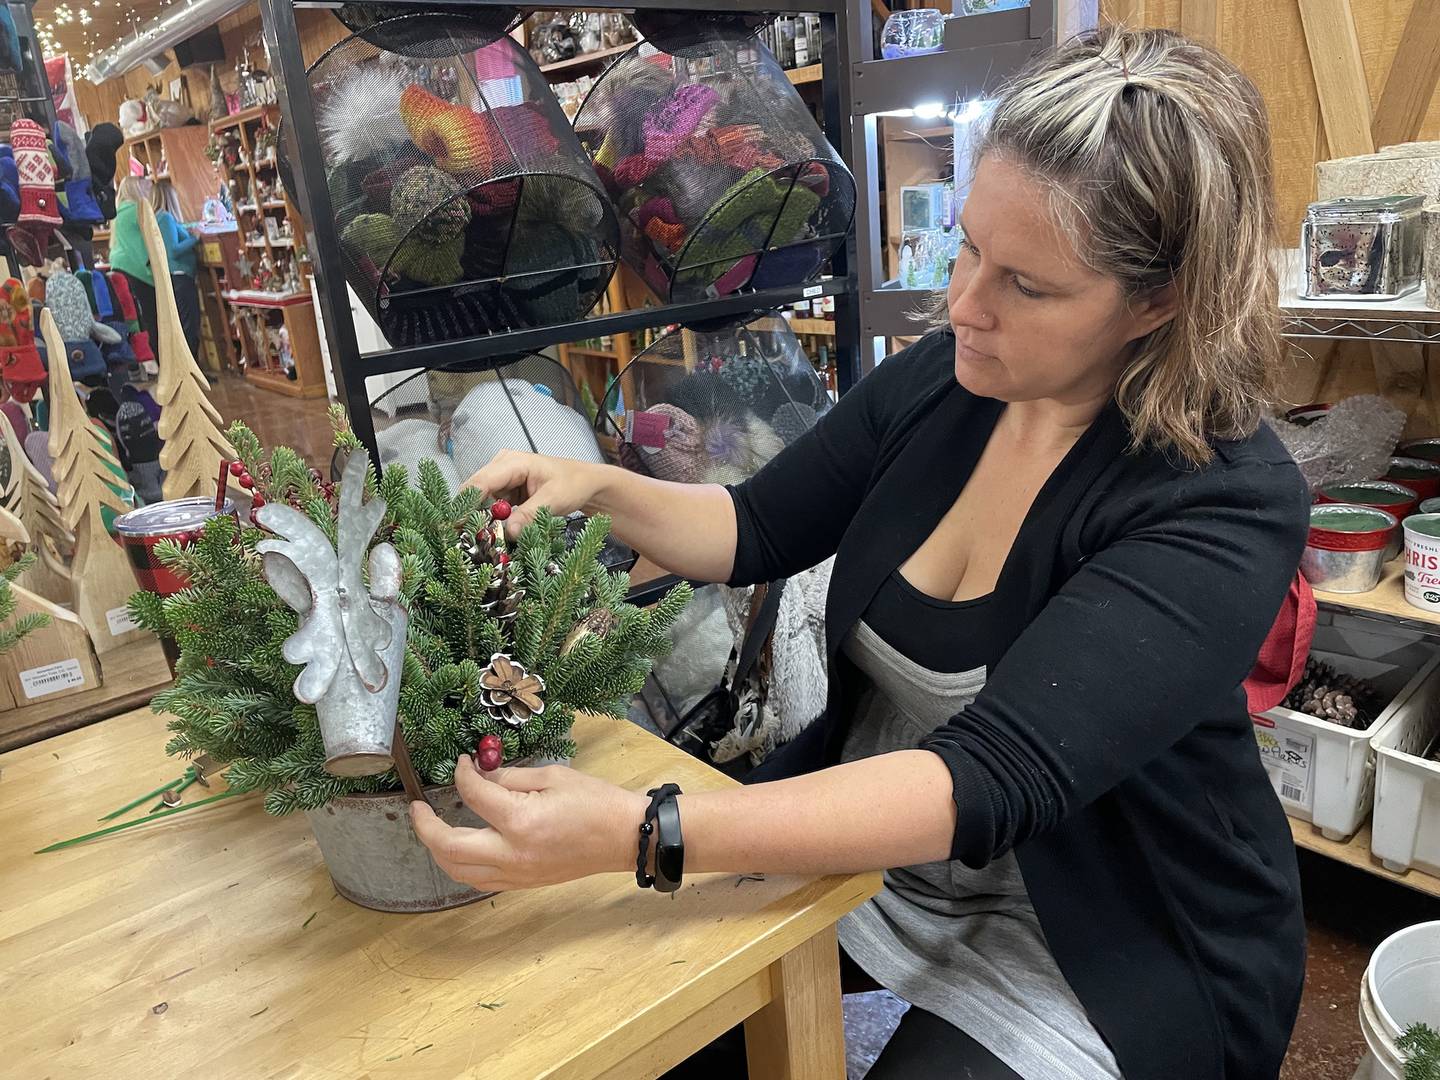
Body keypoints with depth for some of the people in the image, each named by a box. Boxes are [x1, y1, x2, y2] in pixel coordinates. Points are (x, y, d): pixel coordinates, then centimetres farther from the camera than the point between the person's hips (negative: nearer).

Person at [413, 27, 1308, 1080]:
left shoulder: (1230, 506, -26)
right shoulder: (941, 376, -9)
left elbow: (994, 778, -37)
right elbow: (757, 529, 3)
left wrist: (636, 833, -45)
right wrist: (596, 487, -14)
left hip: (1097, 952, -4)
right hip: (866, 844, 5)